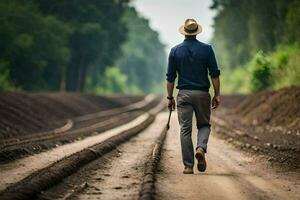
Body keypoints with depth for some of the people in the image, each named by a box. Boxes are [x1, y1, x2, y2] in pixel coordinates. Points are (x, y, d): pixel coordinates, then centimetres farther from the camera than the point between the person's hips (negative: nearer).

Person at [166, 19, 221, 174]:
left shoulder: (175, 51, 2)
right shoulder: (206, 49, 0)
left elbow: (170, 77, 3)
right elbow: (214, 74, -3)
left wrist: (170, 98, 10)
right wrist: (217, 95, 4)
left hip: (184, 94, 0)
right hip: (202, 93, 0)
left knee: (185, 129, 3)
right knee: (204, 125, 16)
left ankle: (188, 166, 0)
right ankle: (201, 148, -14)